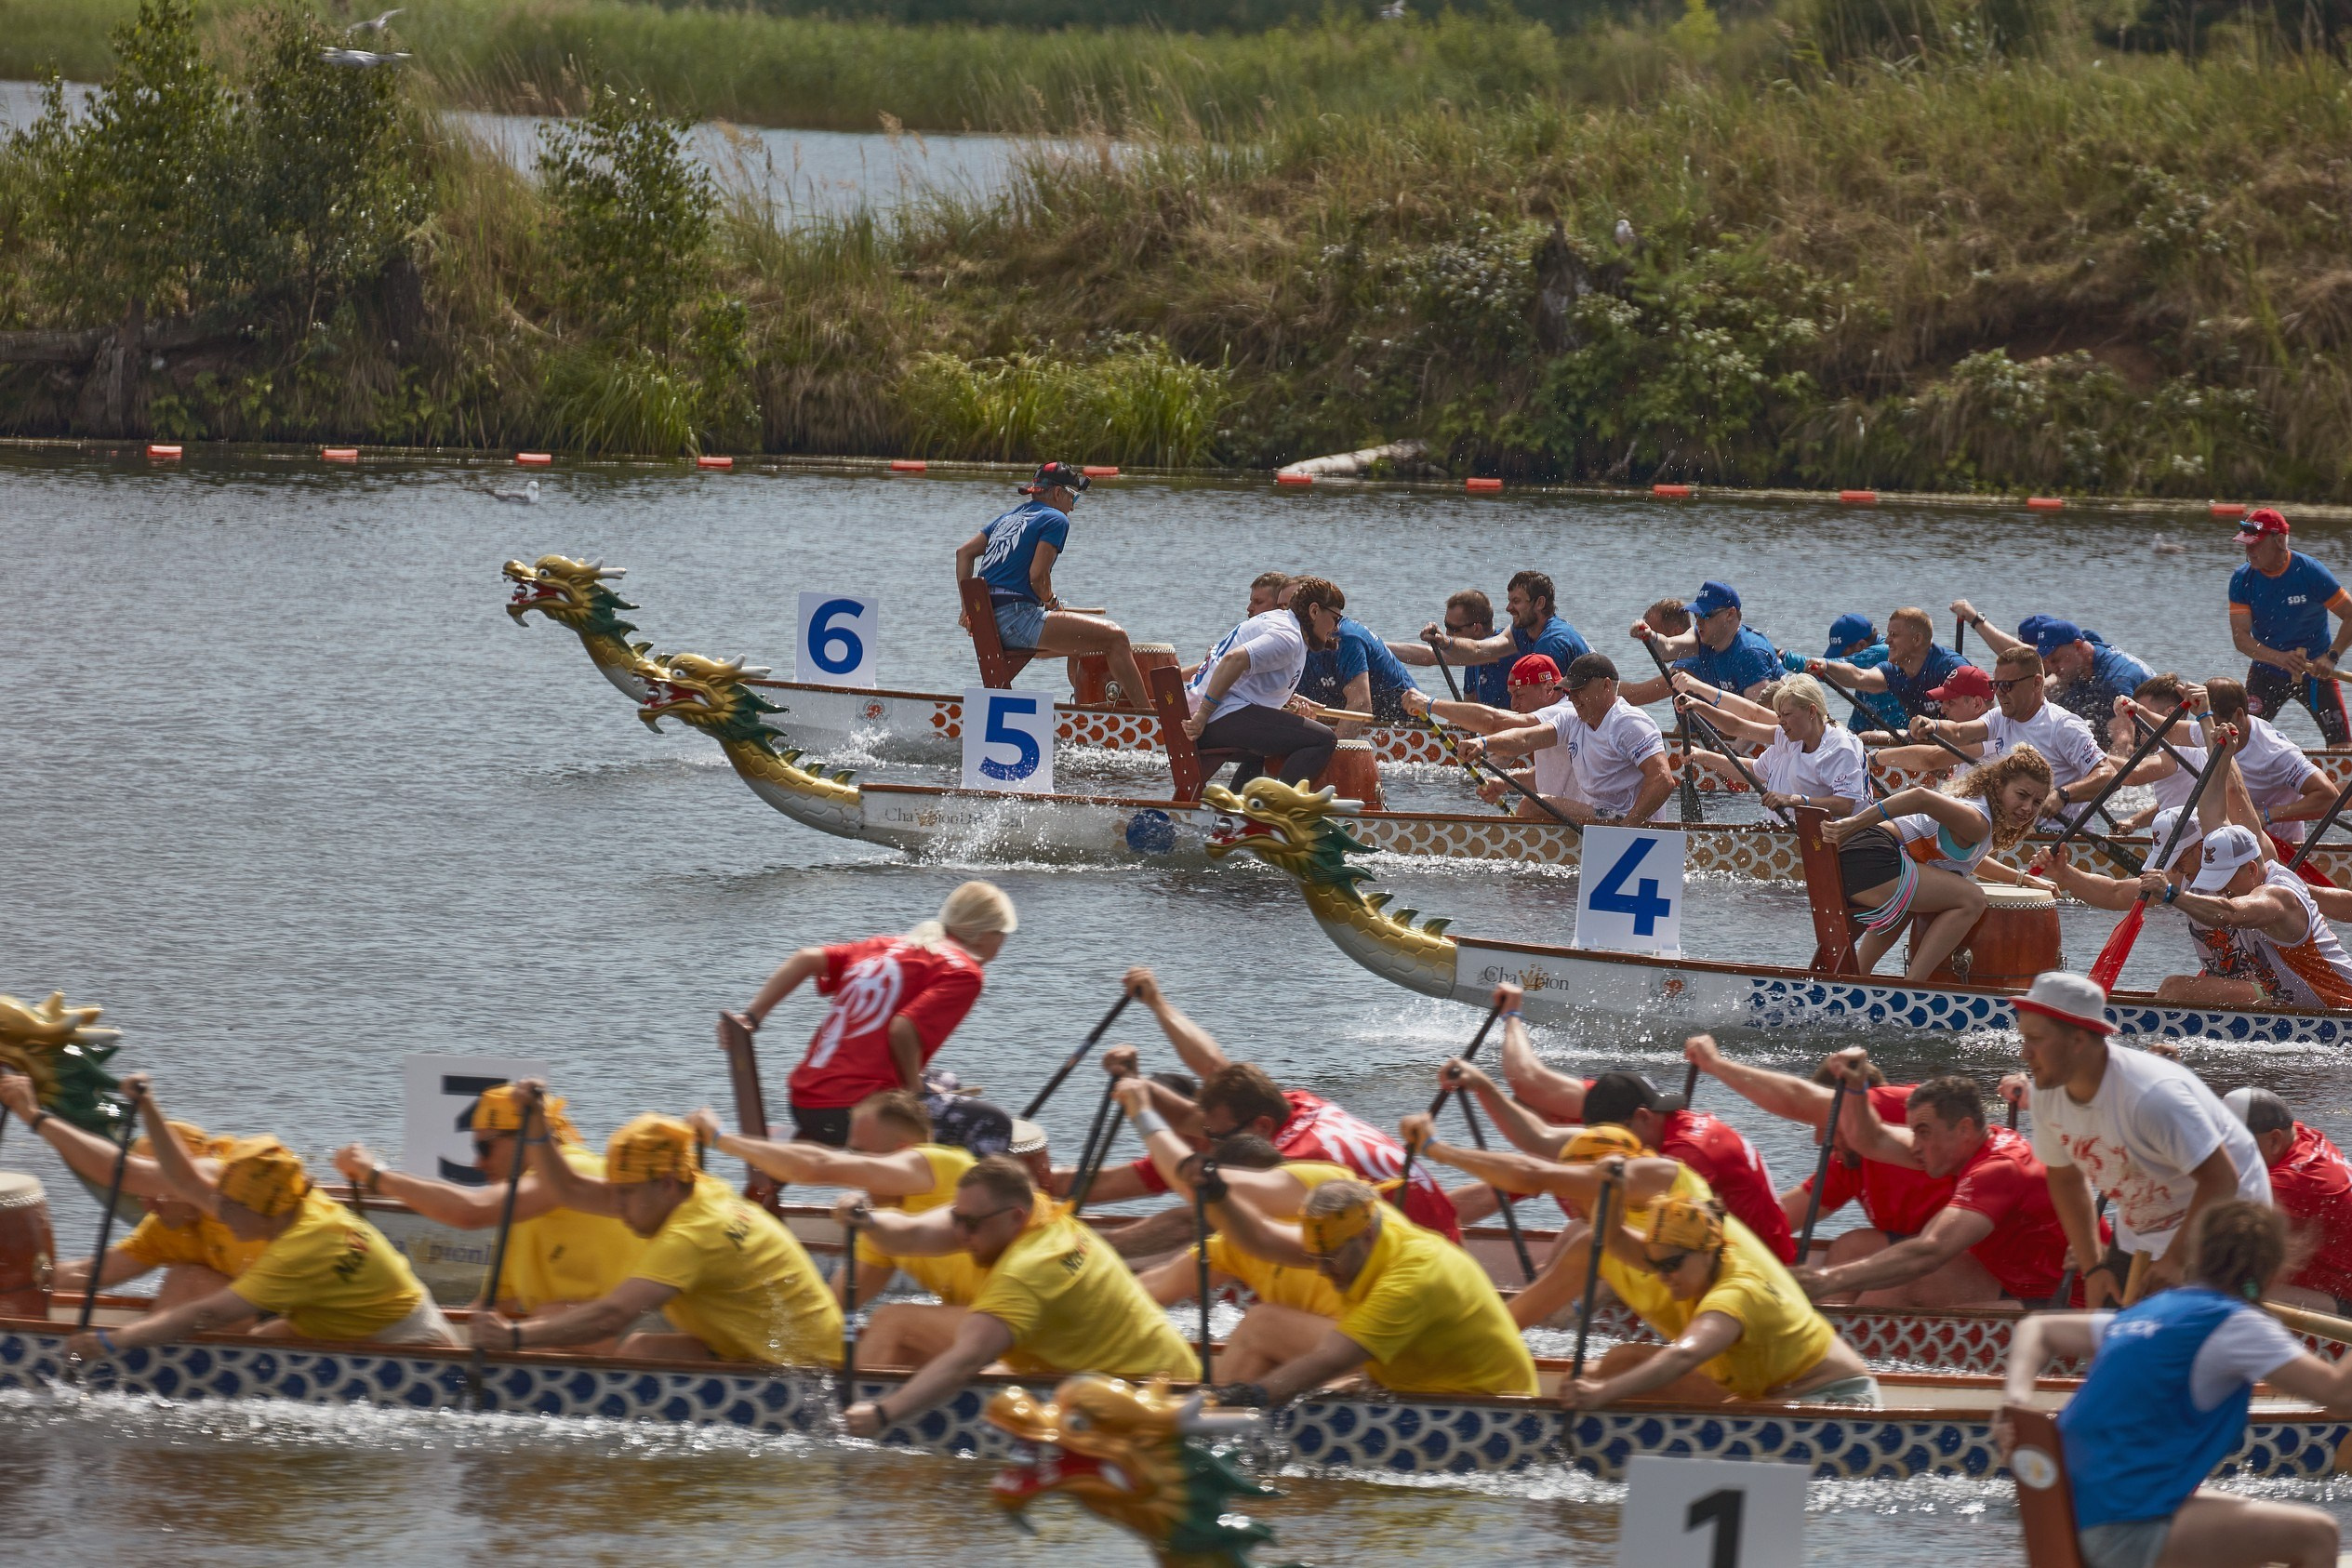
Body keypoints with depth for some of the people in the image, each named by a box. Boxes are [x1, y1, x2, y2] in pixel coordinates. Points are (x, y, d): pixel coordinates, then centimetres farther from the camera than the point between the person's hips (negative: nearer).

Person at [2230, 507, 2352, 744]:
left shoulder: (2311, 573, -15)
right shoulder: (2241, 580, -8)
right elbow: (2240, 637, -14)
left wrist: (2331, 657, -23)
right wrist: (2281, 658, -30)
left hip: (2315, 672, -2)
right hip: (2267, 671, 2)